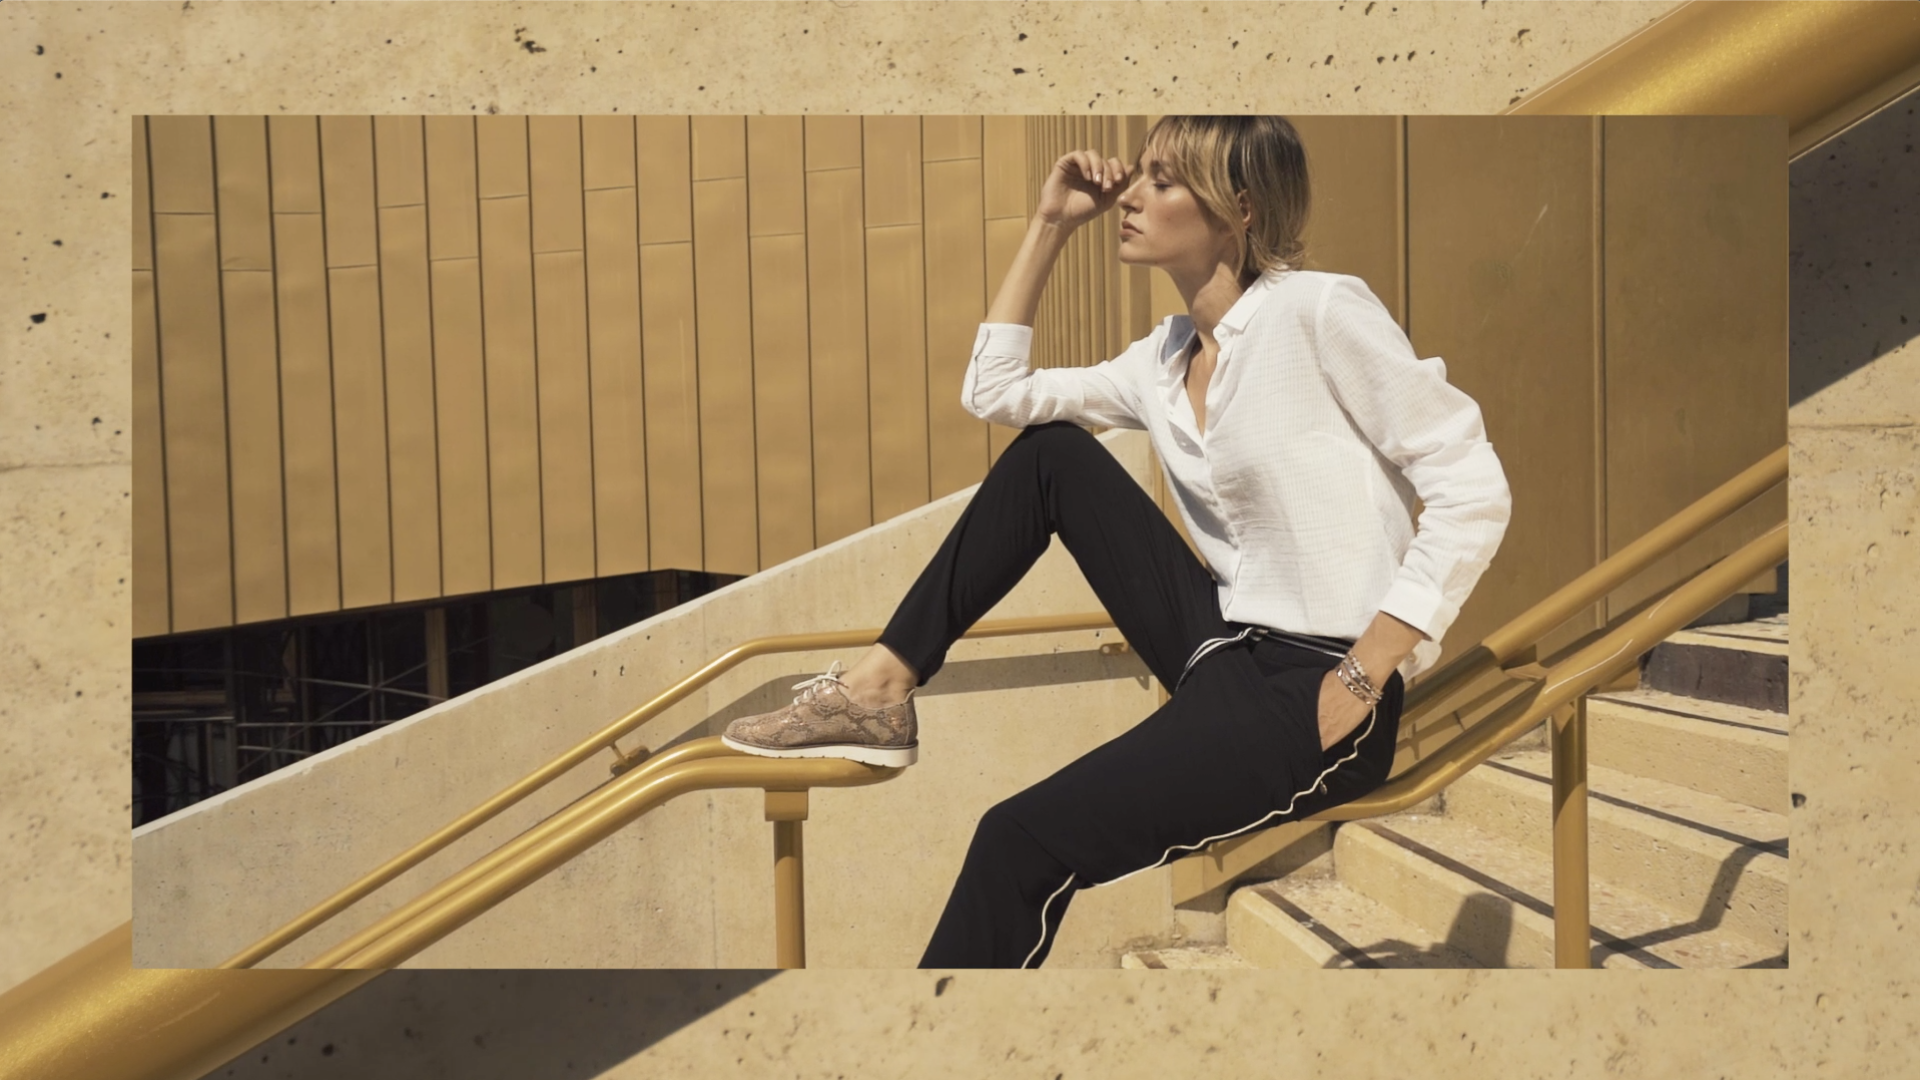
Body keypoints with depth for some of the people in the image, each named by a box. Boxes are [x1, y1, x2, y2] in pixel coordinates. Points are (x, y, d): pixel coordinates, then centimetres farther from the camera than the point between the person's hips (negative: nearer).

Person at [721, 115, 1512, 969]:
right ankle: (882, 687, 9)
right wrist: (1047, 227, 11)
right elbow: (992, 392, 16)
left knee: (1023, 841, -21)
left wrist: (1360, 677, -19)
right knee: (1047, 450, 6)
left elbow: (1473, 489, -15)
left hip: (1315, 687, -8)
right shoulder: (1164, 358, 10)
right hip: (1226, 644, 8)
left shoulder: (1320, 311, -12)